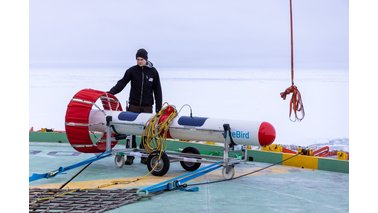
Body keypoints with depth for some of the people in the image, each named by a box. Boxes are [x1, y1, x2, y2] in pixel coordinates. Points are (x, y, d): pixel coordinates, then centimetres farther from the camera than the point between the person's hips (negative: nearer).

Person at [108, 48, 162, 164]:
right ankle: (130, 156, 5)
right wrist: (111, 92, -22)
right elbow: (122, 83, -5)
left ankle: (144, 156, 11)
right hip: (133, 106, 0)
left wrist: (158, 107, 3)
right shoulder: (131, 71, 2)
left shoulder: (153, 72, 4)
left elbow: (157, 90, 6)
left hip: (147, 107, 0)